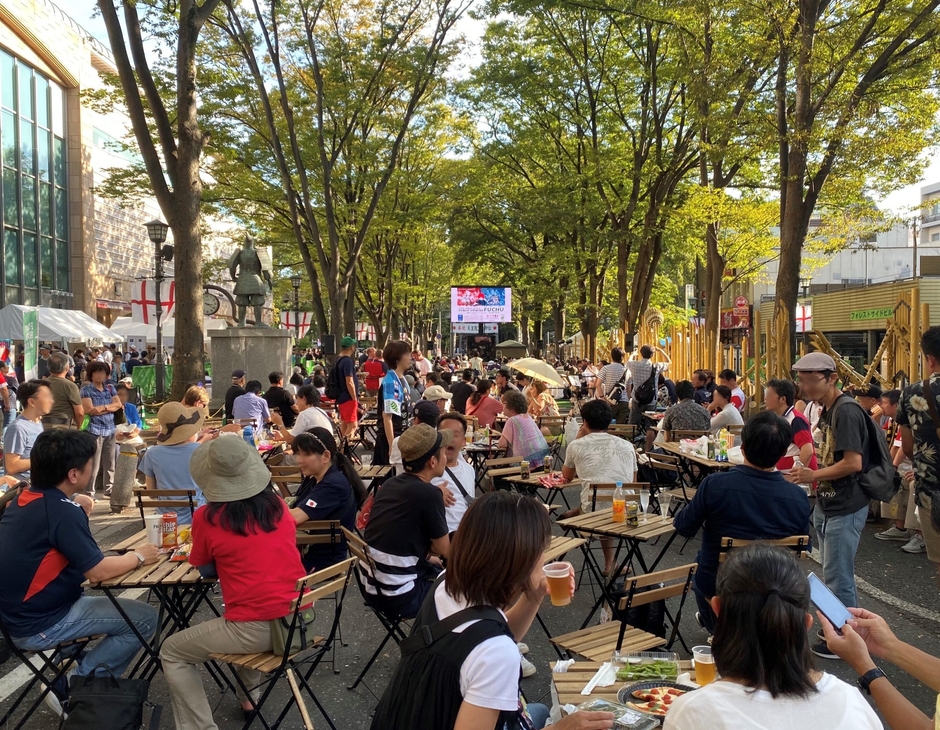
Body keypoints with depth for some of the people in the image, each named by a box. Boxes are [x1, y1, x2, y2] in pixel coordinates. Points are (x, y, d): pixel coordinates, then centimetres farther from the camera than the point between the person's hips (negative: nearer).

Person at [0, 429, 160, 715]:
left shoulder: (23, 498, 2)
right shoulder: (62, 511, -25)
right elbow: (98, 572, -21)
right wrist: (138, 557, -5)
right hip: (39, 626, -9)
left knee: (111, 603, 24)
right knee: (145, 618, -6)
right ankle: (71, 689, 1)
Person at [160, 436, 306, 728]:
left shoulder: (207, 517, -8)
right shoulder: (278, 505, 4)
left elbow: (206, 570, 8)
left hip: (255, 629, -5)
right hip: (299, 619, 6)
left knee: (171, 653, 17)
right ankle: (249, 696, 39)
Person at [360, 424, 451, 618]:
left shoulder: (390, 484, 4)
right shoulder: (429, 494, -18)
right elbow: (443, 549, -5)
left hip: (372, 586, 8)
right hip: (397, 596, -7)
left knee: (438, 570, 26)